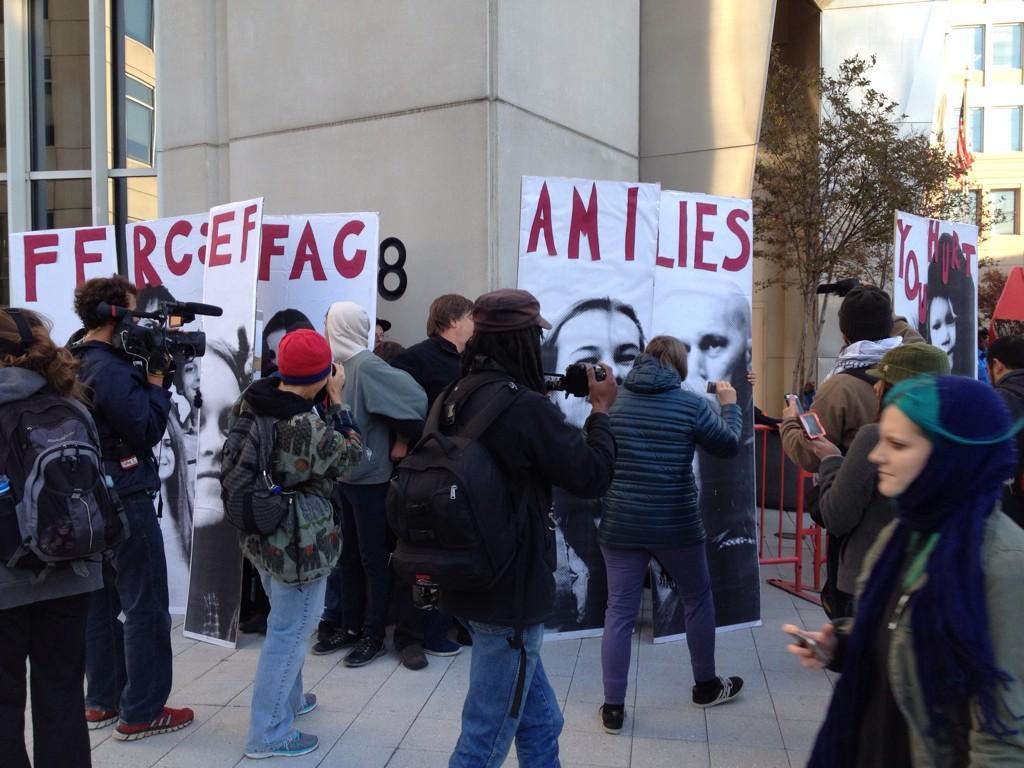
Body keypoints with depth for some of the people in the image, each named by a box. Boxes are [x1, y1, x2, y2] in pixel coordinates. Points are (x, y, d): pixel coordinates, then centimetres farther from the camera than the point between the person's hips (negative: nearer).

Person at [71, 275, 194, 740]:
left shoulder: (74, 365, 10)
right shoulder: (112, 369, -20)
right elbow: (147, 431, -19)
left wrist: (145, 376, 2)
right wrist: (157, 377, -12)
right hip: (125, 501, -10)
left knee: (101, 602, 16)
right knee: (145, 607, 0)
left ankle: (102, 701, 26)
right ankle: (141, 712, 8)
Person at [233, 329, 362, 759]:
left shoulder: (248, 404, -6)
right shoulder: (310, 428, -28)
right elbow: (349, 454, -11)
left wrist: (288, 382, 2)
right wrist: (336, 401, -7)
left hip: (260, 533, 9)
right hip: (299, 542, -8)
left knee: (284, 622, 26)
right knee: (290, 631, 6)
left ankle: (287, 699, 44)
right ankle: (269, 734, 17)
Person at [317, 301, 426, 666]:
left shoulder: (367, 366, -18)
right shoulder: (342, 364, 5)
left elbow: (417, 400, -23)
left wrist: (404, 443, -13)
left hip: (370, 478, -8)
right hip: (344, 476, 8)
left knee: (373, 558, 5)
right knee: (348, 556, 17)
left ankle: (374, 635, 17)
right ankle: (351, 627, 30)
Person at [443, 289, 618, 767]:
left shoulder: (459, 396, 4)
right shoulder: (525, 406, -23)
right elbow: (593, 475, -16)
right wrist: (600, 411, -2)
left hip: (470, 580, 9)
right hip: (509, 588, -9)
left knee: (540, 722, 23)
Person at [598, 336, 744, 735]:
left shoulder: (612, 402, -1)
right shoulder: (691, 404, -8)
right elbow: (729, 445, 6)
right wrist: (730, 405, 21)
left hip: (620, 524, 2)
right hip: (677, 524, -1)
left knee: (619, 611, 7)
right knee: (698, 600, 21)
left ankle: (613, 707, 11)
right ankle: (707, 685, 37)